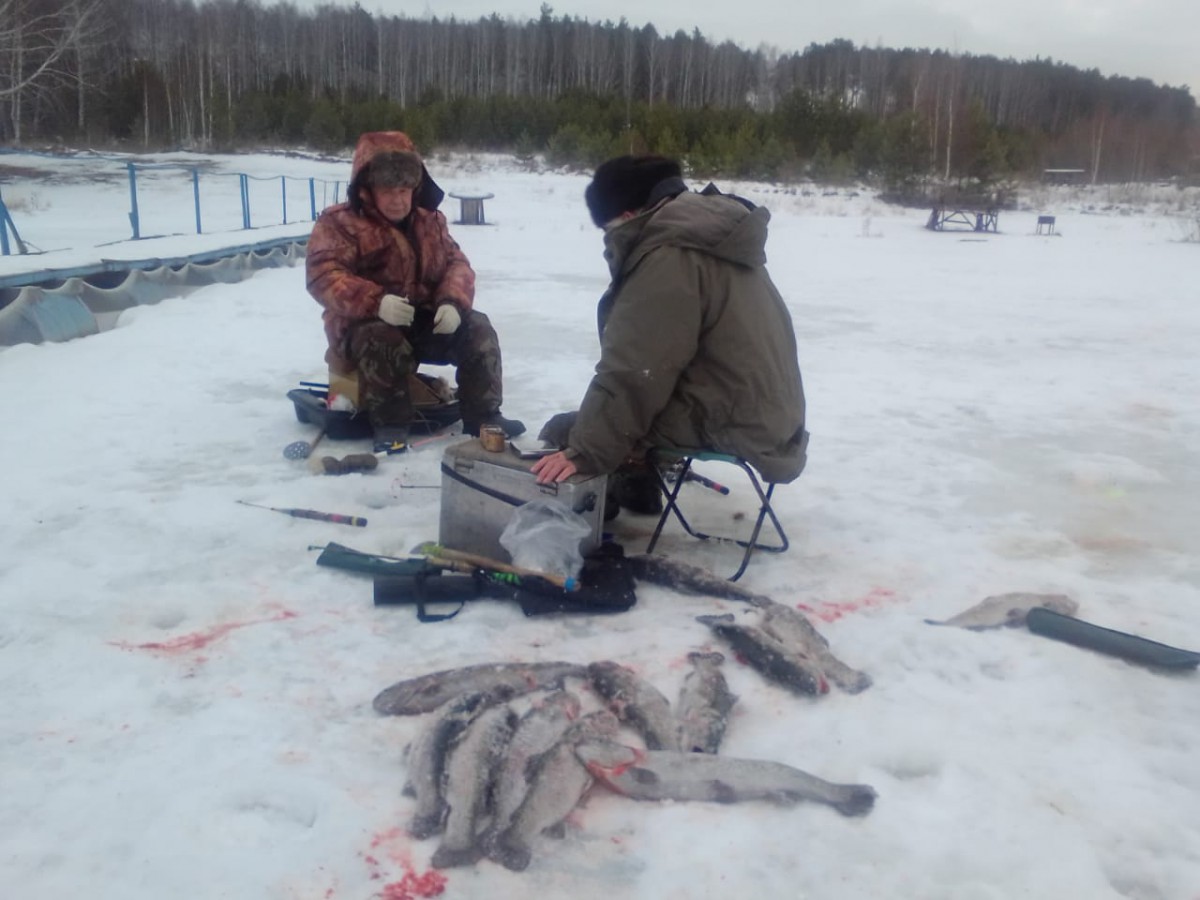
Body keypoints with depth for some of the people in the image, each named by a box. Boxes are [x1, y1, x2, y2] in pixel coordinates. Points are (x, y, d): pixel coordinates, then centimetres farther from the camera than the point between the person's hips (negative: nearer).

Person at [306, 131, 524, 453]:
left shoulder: (430, 221, 9)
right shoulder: (339, 223, -9)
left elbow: (456, 263, 5)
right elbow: (324, 276, -21)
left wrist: (453, 301, -19)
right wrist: (375, 301, -38)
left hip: (425, 321, 5)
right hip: (365, 324, -5)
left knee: (477, 328, -14)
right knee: (383, 341, -39)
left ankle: (483, 415, -7)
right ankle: (390, 426, -27)